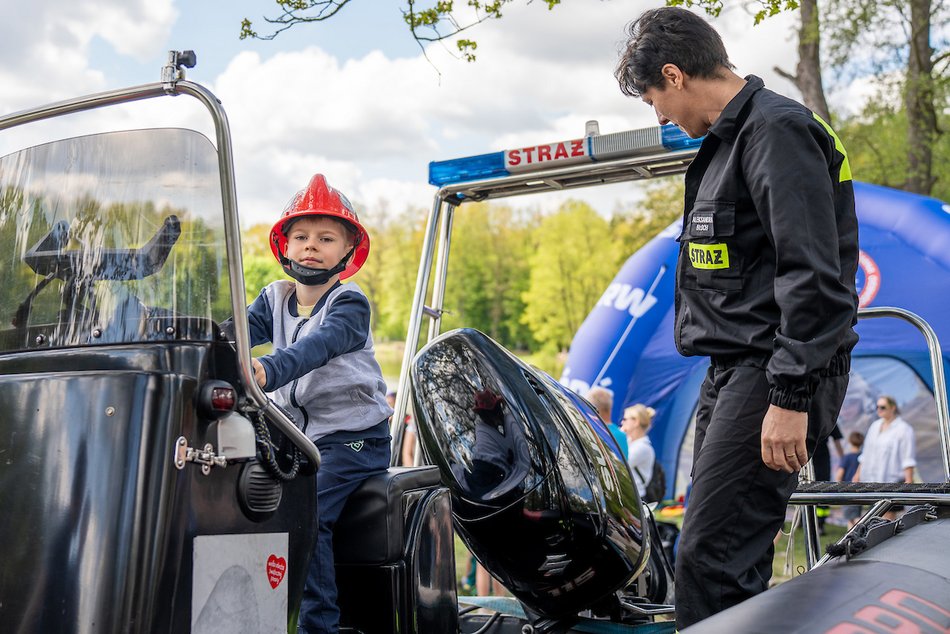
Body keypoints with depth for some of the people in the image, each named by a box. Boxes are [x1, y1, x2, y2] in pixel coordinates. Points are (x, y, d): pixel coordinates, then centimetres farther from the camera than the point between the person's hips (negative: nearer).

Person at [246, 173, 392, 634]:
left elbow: (320, 346, -28)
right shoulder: (275, 298, 12)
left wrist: (267, 370, -48)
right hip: (295, 435, 6)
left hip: (352, 437, -6)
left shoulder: (350, 303, -8)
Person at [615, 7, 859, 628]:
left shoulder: (777, 129, -11)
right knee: (734, 556, 13)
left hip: (778, 373, -10)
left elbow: (814, 275, -20)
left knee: (712, 559, -13)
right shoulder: (730, 136, 20)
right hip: (735, 368, 10)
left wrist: (791, 396, -24)